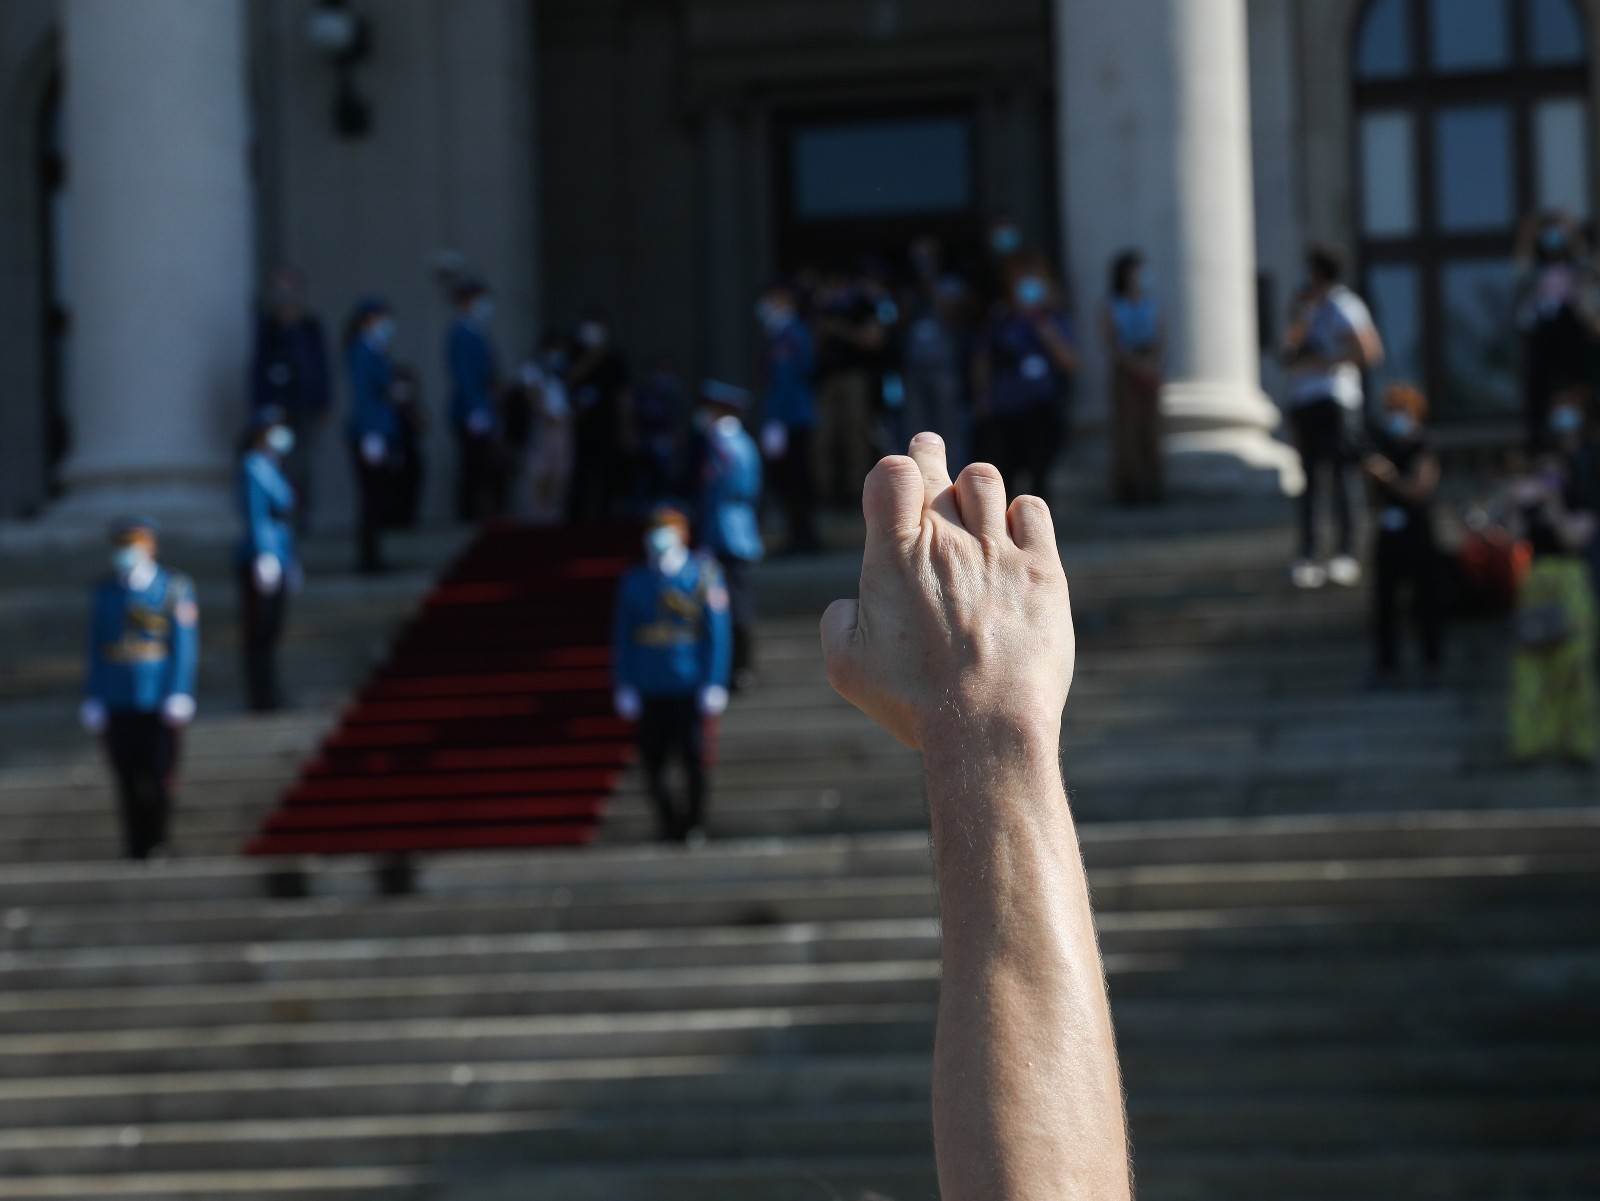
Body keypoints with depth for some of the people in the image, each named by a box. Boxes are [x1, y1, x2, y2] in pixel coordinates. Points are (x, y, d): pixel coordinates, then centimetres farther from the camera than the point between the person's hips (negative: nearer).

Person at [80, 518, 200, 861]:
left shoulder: (175, 589, 1)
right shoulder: (105, 592, 10)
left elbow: (185, 647, -2)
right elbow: (96, 649, 11)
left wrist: (179, 695, -9)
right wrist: (93, 700, 8)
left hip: (158, 702, -2)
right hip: (116, 702, 2)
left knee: (158, 775, -4)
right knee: (128, 778, 2)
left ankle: (155, 839, 11)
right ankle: (135, 843, 12)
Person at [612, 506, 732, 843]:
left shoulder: (702, 577, -2)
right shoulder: (633, 583, 5)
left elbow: (718, 634, -3)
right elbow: (622, 638, 7)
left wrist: (714, 685, -8)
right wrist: (624, 687, 2)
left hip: (689, 687, -2)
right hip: (650, 689, 2)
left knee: (692, 757, 1)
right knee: (652, 758, 3)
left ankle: (695, 823, 15)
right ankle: (669, 819, 19)